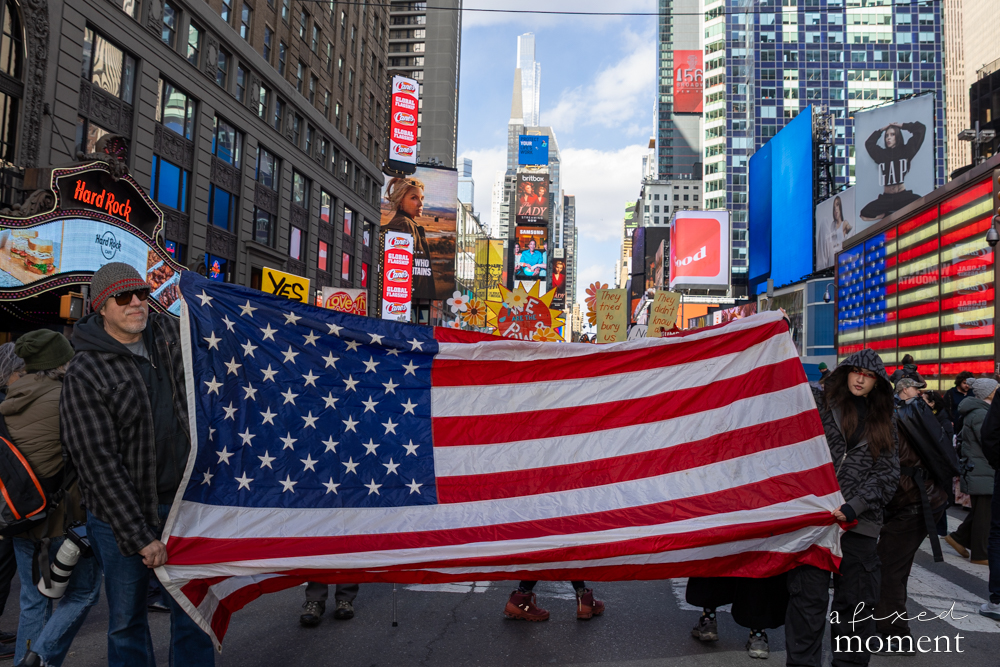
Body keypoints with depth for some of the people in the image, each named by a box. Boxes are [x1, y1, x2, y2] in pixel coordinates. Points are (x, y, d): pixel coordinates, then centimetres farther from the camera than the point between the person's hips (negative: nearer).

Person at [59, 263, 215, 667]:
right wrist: (140, 536, -19)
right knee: (126, 621, 10)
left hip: (184, 501, 4)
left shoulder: (170, 334, 2)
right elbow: (99, 463, -16)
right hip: (121, 514, -4)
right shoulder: (85, 375, -13)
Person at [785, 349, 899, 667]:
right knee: (808, 596, -3)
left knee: (857, 600, 11)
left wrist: (854, 507, -6)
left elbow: (887, 475, 7)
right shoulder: (818, 402, 6)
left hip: (860, 522, 4)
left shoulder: (882, 424, 15)